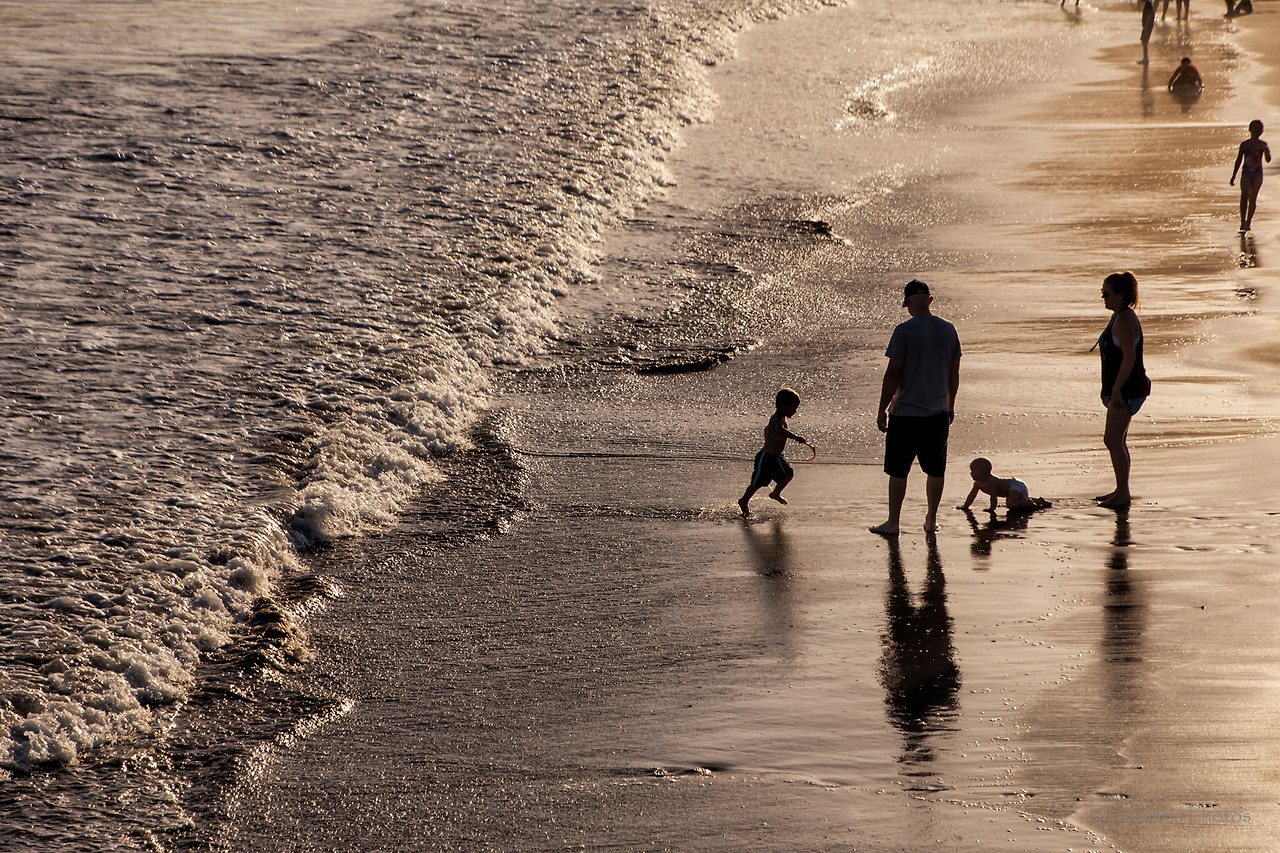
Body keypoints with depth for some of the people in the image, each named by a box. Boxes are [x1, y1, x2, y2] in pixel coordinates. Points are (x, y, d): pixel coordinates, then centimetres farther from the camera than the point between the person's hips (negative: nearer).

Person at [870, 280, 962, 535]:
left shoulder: (905, 331, -13)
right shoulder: (948, 330, 3)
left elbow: (893, 374, -12)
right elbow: (954, 372, 11)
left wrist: (882, 409, -5)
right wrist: (950, 405, 23)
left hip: (905, 413, -5)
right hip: (938, 413, 5)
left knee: (898, 470, 3)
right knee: (935, 470, 13)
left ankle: (893, 522, 5)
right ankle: (931, 520, 20)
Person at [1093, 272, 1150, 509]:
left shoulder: (1124, 320, -18)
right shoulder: (1120, 316, 15)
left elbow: (1129, 357, -25)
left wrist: (1116, 389, -26)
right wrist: (1108, 389, 24)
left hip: (1127, 389, -11)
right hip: (1121, 388, 11)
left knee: (1113, 439, -10)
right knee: (1118, 440, 15)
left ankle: (1123, 494, -8)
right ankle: (1121, 490, 23)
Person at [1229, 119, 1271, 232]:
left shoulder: (1263, 145, -1)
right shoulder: (1244, 145, -3)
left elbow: (1268, 160, -6)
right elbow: (1238, 161, 5)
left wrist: (1267, 152, -30)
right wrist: (1233, 177, 8)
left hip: (1258, 175, 1)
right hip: (1246, 174, -1)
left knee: (1253, 198, 7)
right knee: (1244, 196, -17)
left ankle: (1249, 221, 22)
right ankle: (1243, 221, -23)